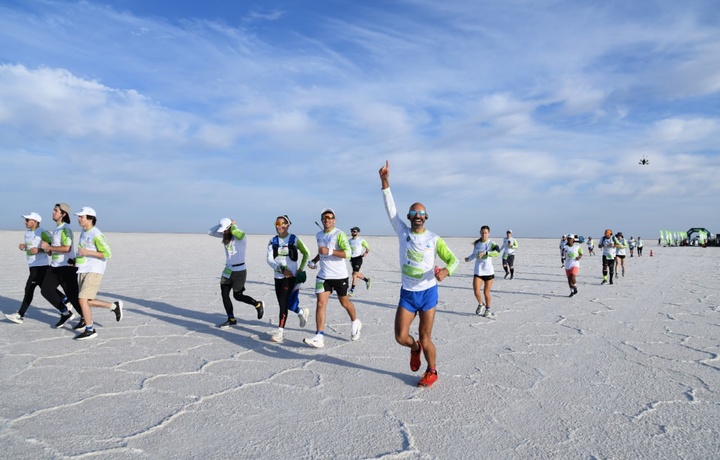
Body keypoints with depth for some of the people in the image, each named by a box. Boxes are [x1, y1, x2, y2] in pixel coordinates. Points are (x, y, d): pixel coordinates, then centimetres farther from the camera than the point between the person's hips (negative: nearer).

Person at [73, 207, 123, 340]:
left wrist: (87, 252, -21)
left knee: (82, 300, -12)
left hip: (94, 272, -9)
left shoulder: (96, 234, -15)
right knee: (88, 301, 12)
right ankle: (115, 306, 28)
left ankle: (89, 330, -1)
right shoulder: (84, 232, 12)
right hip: (83, 271, 9)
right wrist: (76, 259, 18)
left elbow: (107, 254, -17)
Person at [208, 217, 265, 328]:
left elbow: (235, 232, -40)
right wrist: (221, 225, -6)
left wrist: (233, 225, -18)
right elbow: (210, 232, 5)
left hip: (239, 271, -7)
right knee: (224, 294, 6)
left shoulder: (240, 236, -17)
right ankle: (231, 320, 18)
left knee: (237, 296, 4)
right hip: (227, 270, 8)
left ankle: (258, 305, 26)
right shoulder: (225, 236, 5)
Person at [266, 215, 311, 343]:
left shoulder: (294, 240, -5)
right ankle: (302, 312, 40)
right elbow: (269, 259, -5)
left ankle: (280, 331, -2)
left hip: (291, 276, -5)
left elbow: (306, 253, 6)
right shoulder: (273, 241, 4)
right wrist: (281, 269, -19)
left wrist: (301, 269, -1)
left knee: (284, 303, -9)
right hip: (278, 276, 5)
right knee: (283, 303, 13)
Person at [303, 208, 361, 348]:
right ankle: (319, 337, -7)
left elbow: (347, 253, -22)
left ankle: (355, 323, 40)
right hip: (323, 276, 5)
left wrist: (329, 251, -29)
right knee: (320, 304, -7)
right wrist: (314, 260, 10)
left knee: (345, 302, 12)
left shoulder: (339, 234, -11)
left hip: (340, 276, -5)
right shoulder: (319, 235, 10)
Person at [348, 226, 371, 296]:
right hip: (352, 258, 7)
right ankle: (367, 280, 39)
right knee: (356, 273, 15)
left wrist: (366, 253, -15)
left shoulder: (361, 240, -6)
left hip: (358, 258, -7)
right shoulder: (350, 240, 10)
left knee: (355, 274, -11)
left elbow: (367, 248, 1)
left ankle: (352, 290, -7)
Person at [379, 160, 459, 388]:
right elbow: (390, 208, -6)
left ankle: (432, 372, 28)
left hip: (428, 293, -2)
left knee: (425, 339, 4)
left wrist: (446, 271, -23)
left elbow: (453, 259, 1)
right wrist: (385, 182, -15)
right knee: (401, 337, -1)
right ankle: (415, 349, 34)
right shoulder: (403, 232, 1)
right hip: (407, 293, 2)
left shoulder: (434, 239, -3)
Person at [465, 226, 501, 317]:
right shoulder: (476, 243, 7)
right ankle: (481, 304, 19)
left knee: (486, 292, 3)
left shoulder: (491, 243, -7)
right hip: (478, 271, 3)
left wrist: (485, 253, -38)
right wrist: (468, 259, 21)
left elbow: (497, 252, -28)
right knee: (476, 290, -11)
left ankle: (487, 309, 28)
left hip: (488, 271, -3)